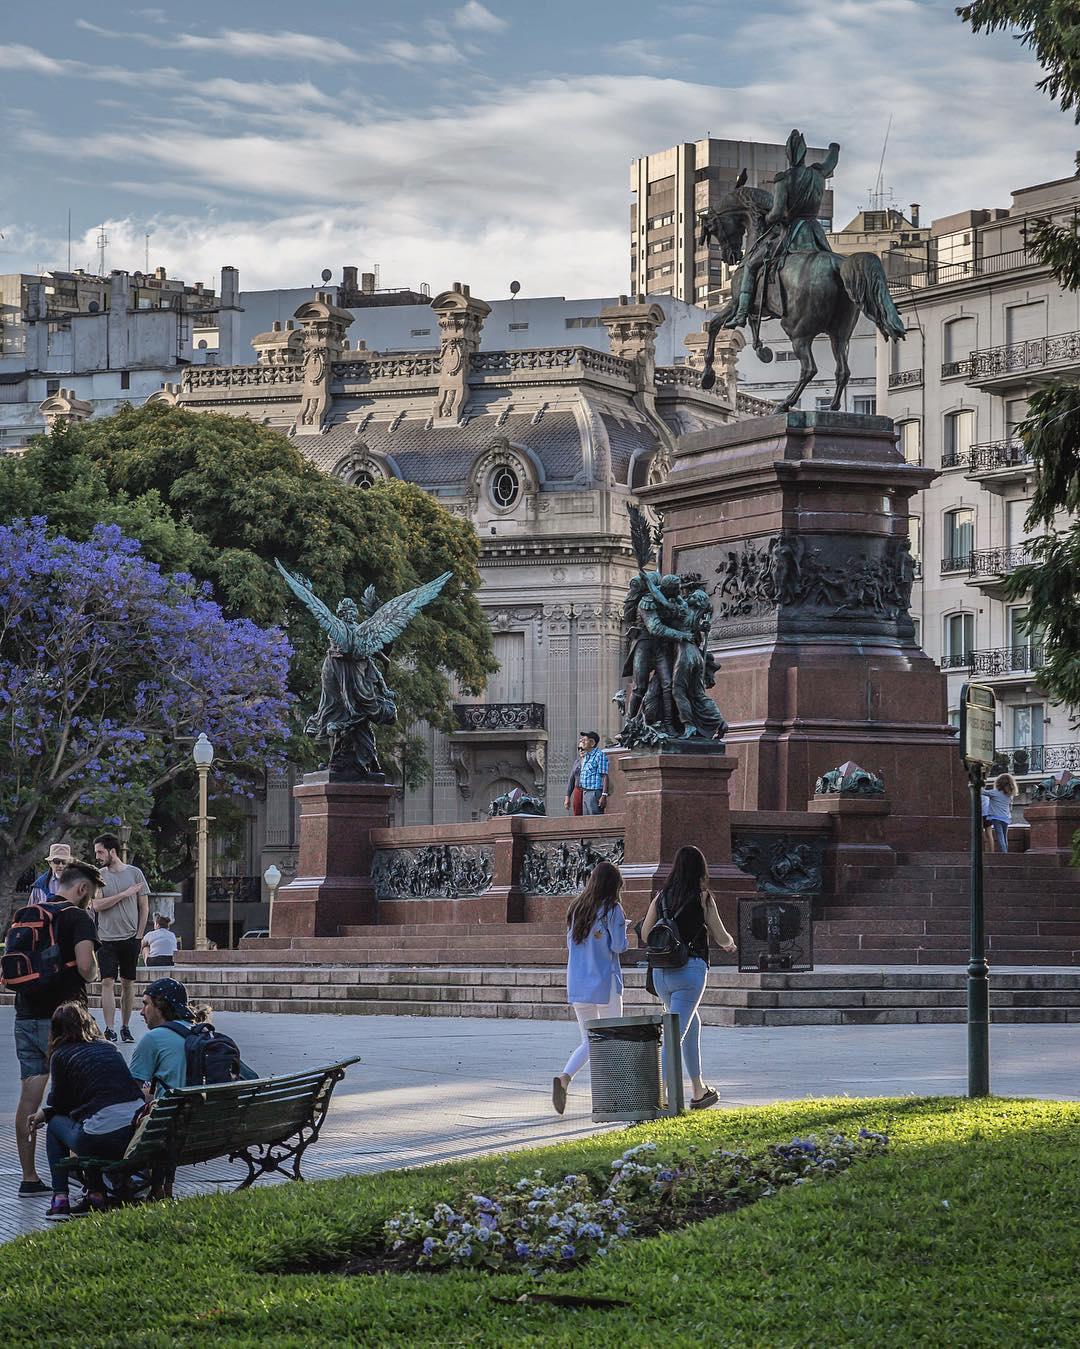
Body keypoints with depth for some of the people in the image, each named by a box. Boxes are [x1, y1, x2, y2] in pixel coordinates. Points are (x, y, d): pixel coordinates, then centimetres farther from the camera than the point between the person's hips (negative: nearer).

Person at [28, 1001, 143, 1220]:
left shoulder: (61, 1056, 5)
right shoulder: (108, 1048, 23)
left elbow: (60, 1102, 14)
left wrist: (45, 1113, 37)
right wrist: (48, 1111, 38)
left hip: (104, 1139, -6)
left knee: (55, 1124, 22)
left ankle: (60, 1200, 17)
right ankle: (96, 1195, 25)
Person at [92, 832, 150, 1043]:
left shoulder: (134, 873, 3)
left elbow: (144, 907, 6)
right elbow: (97, 906, -8)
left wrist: (139, 935, 1)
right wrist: (125, 894, -13)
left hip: (130, 938, 1)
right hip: (107, 939, -1)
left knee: (128, 983, 5)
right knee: (108, 982, -8)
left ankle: (125, 1028, 13)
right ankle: (109, 1029, -9)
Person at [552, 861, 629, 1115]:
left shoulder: (576, 909, 9)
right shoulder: (611, 909, -9)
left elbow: (570, 944, 14)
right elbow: (619, 946, -13)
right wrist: (623, 930, 6)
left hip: (577, 984, 5)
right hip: (605, 982, -5)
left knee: (589, 1042, 10)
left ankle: (564, 1078, -15)